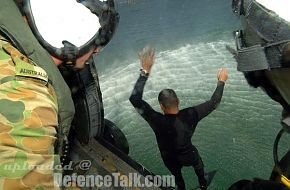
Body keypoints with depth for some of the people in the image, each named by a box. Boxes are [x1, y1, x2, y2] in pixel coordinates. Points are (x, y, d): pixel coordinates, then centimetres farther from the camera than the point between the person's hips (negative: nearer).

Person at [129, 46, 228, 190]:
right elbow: (214, 103, -23)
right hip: (188, 156, 2)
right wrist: (221, 81, -9)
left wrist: (145, 71, -40)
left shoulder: (158, 122, -42)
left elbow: (135, 99, -40)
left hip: (170, 160, -1)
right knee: (198, 165, 38)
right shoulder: (189, 116, -37)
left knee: (177, 176, 34)